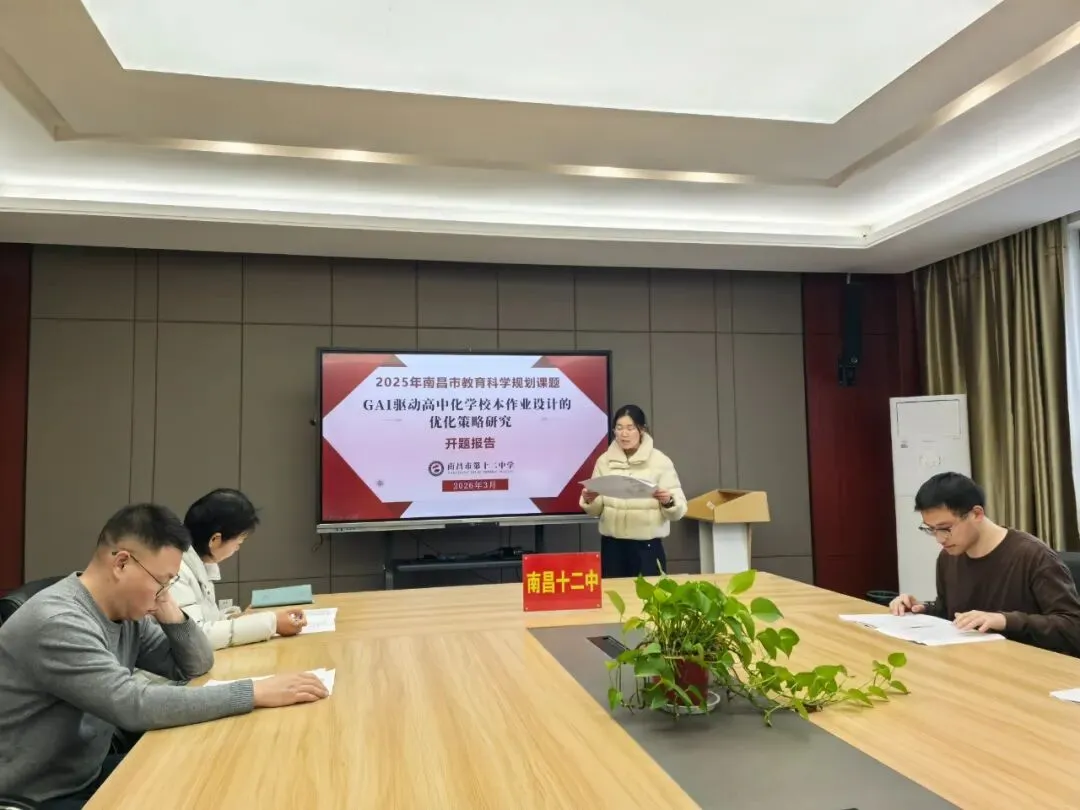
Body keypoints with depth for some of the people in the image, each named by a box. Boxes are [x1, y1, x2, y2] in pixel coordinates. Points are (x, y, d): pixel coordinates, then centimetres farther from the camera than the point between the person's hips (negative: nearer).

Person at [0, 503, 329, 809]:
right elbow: (135, 706, -35)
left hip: (89, 775, 8)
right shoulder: (56, 623, -27)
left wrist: (172, 615, -12)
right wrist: (255, 693, -33)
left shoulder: (128, 613, -1)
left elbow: (195, 666, 7)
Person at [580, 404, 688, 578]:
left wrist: (668, 502, -22)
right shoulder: (604, 461, 6)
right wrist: (590, 501, -12)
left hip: (648, 546, -2)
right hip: (612, 546, 2)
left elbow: (679, 510, -2)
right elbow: (595, 511, 9)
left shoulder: (660, 461, -1)